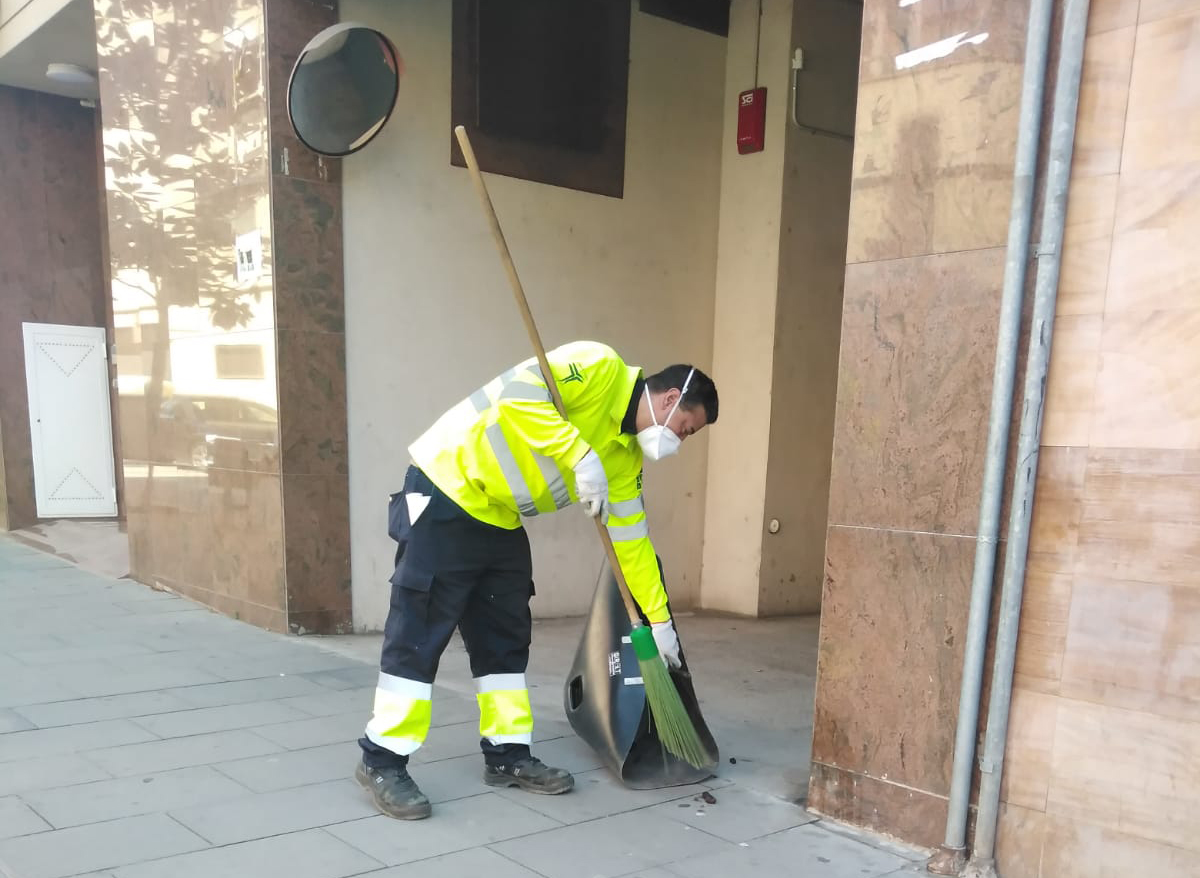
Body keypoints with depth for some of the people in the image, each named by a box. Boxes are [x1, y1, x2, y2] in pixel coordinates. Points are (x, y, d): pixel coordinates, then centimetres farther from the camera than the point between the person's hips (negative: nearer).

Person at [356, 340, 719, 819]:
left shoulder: (623, 454, 9)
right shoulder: (600, 367, -14)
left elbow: (631, 536, 12)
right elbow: (517, 395, -28)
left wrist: (659, 618, 13)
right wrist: (583, 458, -29)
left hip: (500, 520, 9)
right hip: (447, 492, -9)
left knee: (506, 638, 10)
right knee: (418, 634, -4)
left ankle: (507, 755, 21)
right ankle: (381, 761, 5)